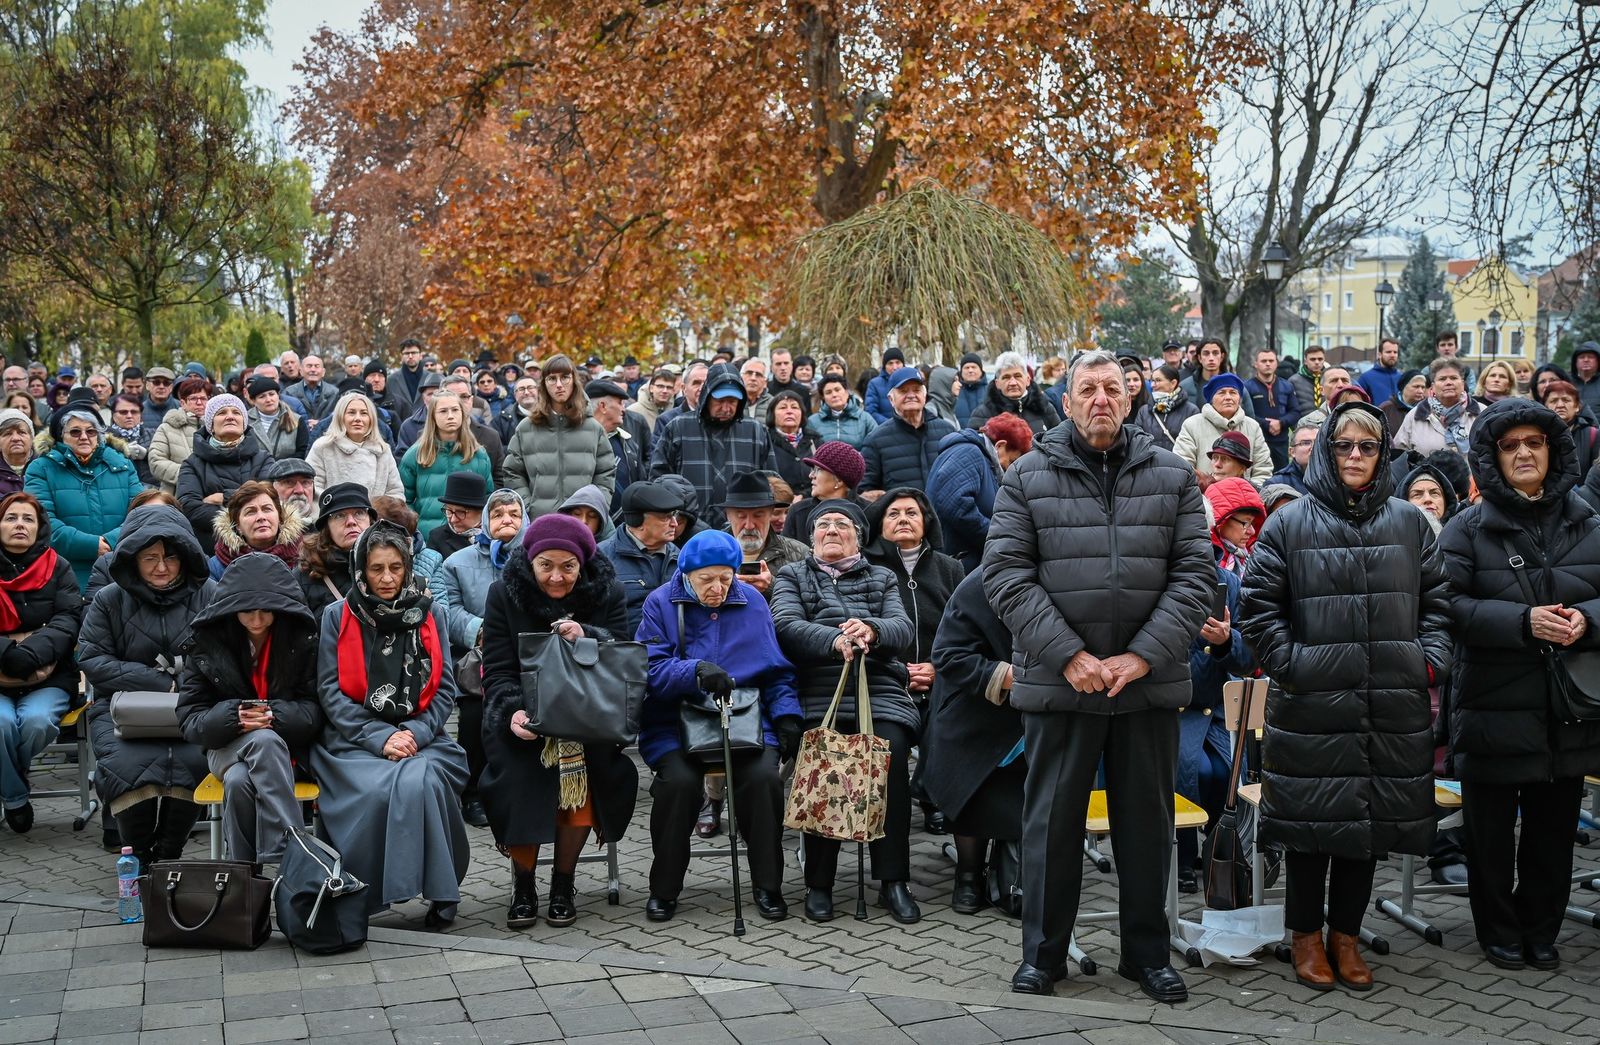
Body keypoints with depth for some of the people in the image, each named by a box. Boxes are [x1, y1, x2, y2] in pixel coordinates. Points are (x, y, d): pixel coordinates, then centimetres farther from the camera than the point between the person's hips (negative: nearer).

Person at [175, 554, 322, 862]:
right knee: (264, 741, -36)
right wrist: (232, 717, -23)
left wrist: (275, 716, -23)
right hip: (227, 745, 0)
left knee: (239, 781, -35)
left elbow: (314, 711, -3)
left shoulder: (302, 637, -4)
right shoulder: (205, 640, -2)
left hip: (286, 747, 0)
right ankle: (292, 856, -36)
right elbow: (190, 719, -3)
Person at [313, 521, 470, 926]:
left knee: (421, 782, -32)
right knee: (379, 791, -33)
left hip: (420, 737, 1)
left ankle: (439, 891, -19)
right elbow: (331, 691, 0)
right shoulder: (337, 616, 7)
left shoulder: (430, 614, 11)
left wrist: (416, 733, -9)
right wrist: (380, 738, -12)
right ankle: (368, 893, -17)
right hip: (354, 740, -1)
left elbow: (444, 688, 9)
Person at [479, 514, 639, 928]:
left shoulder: (607, 594, -1)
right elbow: (497, 671, -6)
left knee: (581, 772, -27)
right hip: (522, 718, 0)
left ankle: (563, 883, -5)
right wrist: (513, 711, -27)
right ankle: (522, 885, -4)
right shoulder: (504, 594, -3)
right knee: (519, 778, -27)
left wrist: (587, 638, -26)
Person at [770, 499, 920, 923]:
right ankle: (819, 883, -20)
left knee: (893, 753, -29)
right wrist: (835, 639, -19)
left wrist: (871, 629, -18)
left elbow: (903, 628, 7)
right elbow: (786, 625, 1)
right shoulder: (792, 576, 21)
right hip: (818, 692, -1)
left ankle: (893, 880, -23)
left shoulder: (882, 578, 25)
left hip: (880, 689, 1)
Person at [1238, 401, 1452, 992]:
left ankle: (1345, 934, 23)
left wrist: (1430, 663, 2)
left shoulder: (1409, 523, 10)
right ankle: (1307, 935, 18)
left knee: (1372, 816, 9)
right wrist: (1289, 664, -7)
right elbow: (1257, 605, 0)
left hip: (1393, 706, 3)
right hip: (1312, 704, -3)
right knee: (1313, 818, 3)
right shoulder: (1290, 524, 0)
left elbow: (1436, 599, 13)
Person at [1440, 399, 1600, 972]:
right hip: (1494, 705, -3)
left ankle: (1540, 929, 28)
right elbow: (1450, 604, -12)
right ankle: (1498, 931, 22)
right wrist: (1522, 621, -23)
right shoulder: (1468, 528, -3)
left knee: (1554, 828, 12)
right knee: (1492, 828, 6)